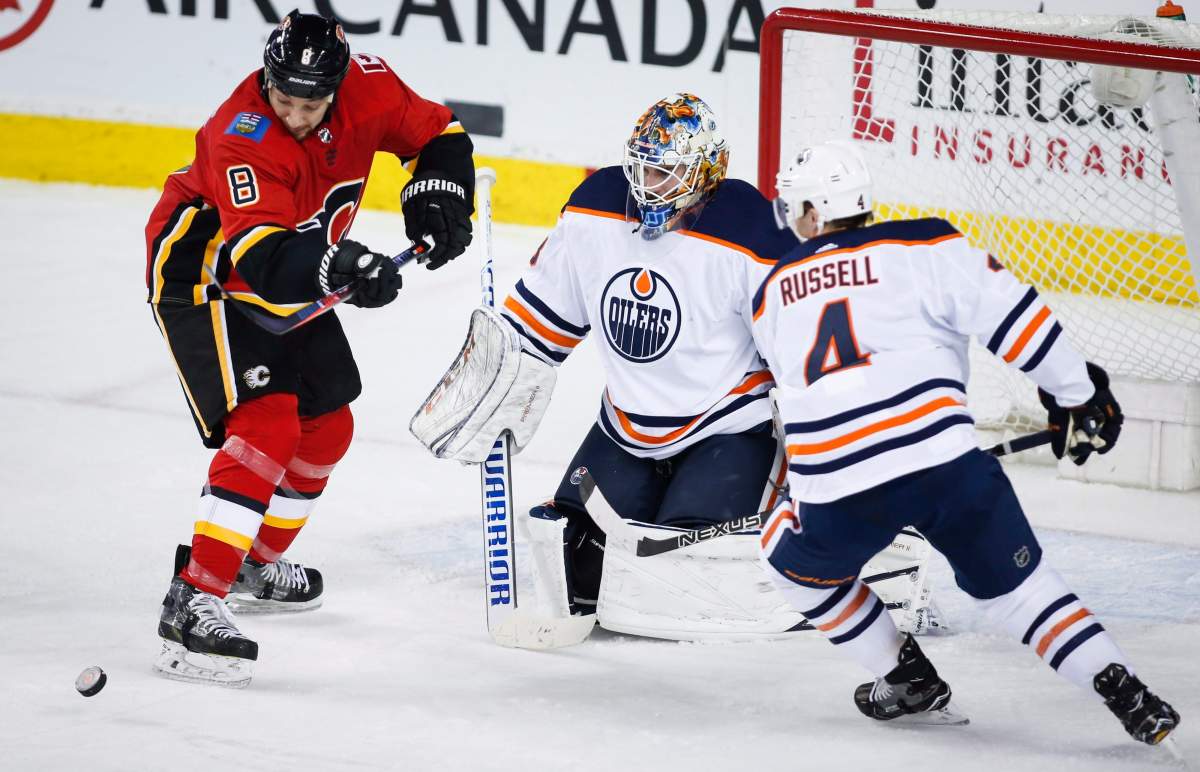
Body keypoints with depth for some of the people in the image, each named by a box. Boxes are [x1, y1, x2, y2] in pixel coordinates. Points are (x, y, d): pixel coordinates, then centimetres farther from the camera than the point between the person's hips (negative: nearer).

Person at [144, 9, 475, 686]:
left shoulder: (364, 85, -16)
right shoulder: (242, 137, -35)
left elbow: (437, 133, 2)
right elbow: (261, 258, -44)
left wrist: (437, 192, -17)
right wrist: (339, 264, -60)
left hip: (294, 279, 8)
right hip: (201, 272, -8)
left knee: (328, 428, 17)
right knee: (268, 424, -24)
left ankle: (257, 565, 39)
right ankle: (193, 602, -30)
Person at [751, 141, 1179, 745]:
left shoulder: (772, 295, 19)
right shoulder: (923, 246, 7)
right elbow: (1009, 313, 0)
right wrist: (1077, 393, 11)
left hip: (837, 491, 1)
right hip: (943, 463, 0)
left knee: (796, 558, 30)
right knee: (1014, 581, 16)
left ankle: (909, 680, 26)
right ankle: (1124, 691, 2)